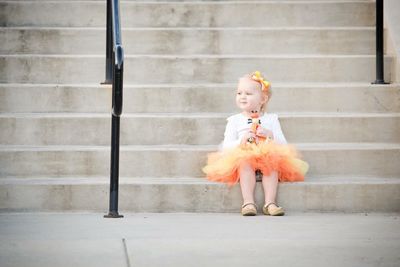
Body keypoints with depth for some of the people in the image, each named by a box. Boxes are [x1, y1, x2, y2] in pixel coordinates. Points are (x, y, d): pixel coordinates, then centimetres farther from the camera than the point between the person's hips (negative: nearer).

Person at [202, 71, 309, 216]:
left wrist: (270, 135, -9)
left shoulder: (271, 119, 16)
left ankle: (270, 203, -39)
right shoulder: (234, 120, 14)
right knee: (245, 163, -34)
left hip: (268, 156, 1)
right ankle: (248, 202, -42)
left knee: (272, 163, -33)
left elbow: (283, 144, 10)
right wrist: (241, 141, -13)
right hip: (243, 158, -1)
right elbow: (226, 146, 6)